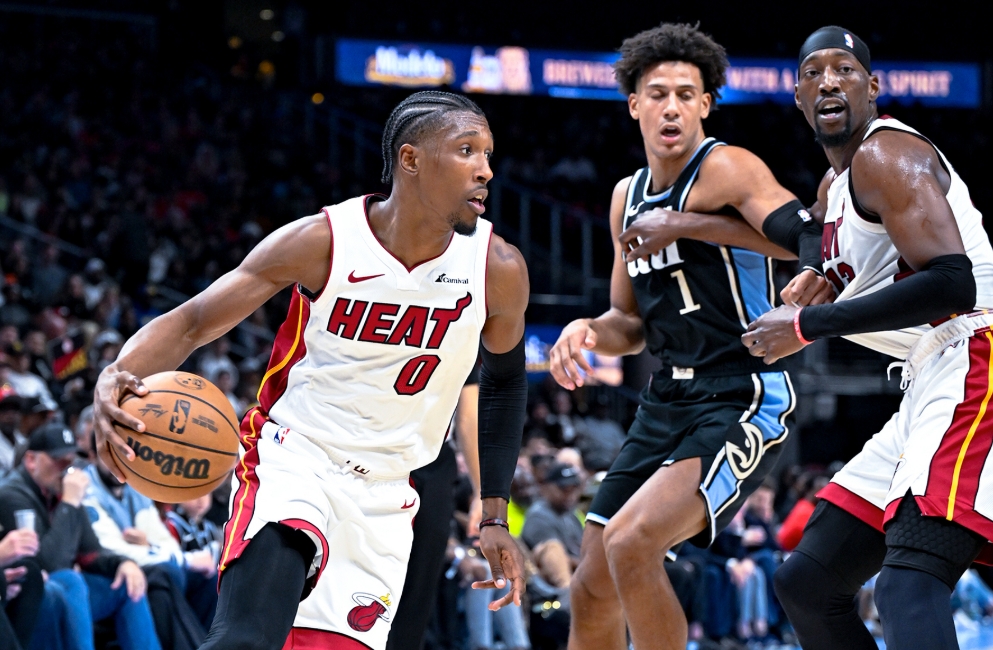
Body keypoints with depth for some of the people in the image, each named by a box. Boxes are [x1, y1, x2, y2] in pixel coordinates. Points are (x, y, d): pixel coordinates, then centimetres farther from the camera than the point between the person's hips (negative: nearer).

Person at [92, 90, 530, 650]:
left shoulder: (498, 269, -6)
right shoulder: (321, 242, -13)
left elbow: (504, 378, 14)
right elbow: (192, 321, -9)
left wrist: (496, 517, 12)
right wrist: (117, 377, -31)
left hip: (385, 494, 4)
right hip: (292, 457, -4)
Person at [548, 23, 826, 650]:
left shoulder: (725, 168, -10)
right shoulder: (628, 196, 14)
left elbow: (811, 238, -25)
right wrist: (588, 331, -1)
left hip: (743, 401, -8)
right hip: (668, 403, 8)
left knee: (631, 542, -26)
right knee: (593, 587, 10)